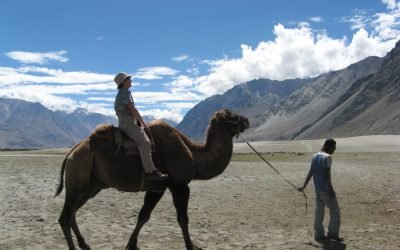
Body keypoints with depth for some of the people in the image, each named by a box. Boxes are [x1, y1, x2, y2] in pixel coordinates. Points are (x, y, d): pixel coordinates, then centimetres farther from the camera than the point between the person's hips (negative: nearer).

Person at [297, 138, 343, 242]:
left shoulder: (315, 156, 11)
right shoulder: (327, 157, -12)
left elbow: (310, 173, 13)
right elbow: (327, 174, -19)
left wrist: (304, 186, 17)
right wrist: (331, 190, -18)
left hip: (317, 189, 8)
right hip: (326, 189, -7)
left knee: (319, 211, 10)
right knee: (335, 211, 2)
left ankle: (319, 235, 11)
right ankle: (332, 234, 2)